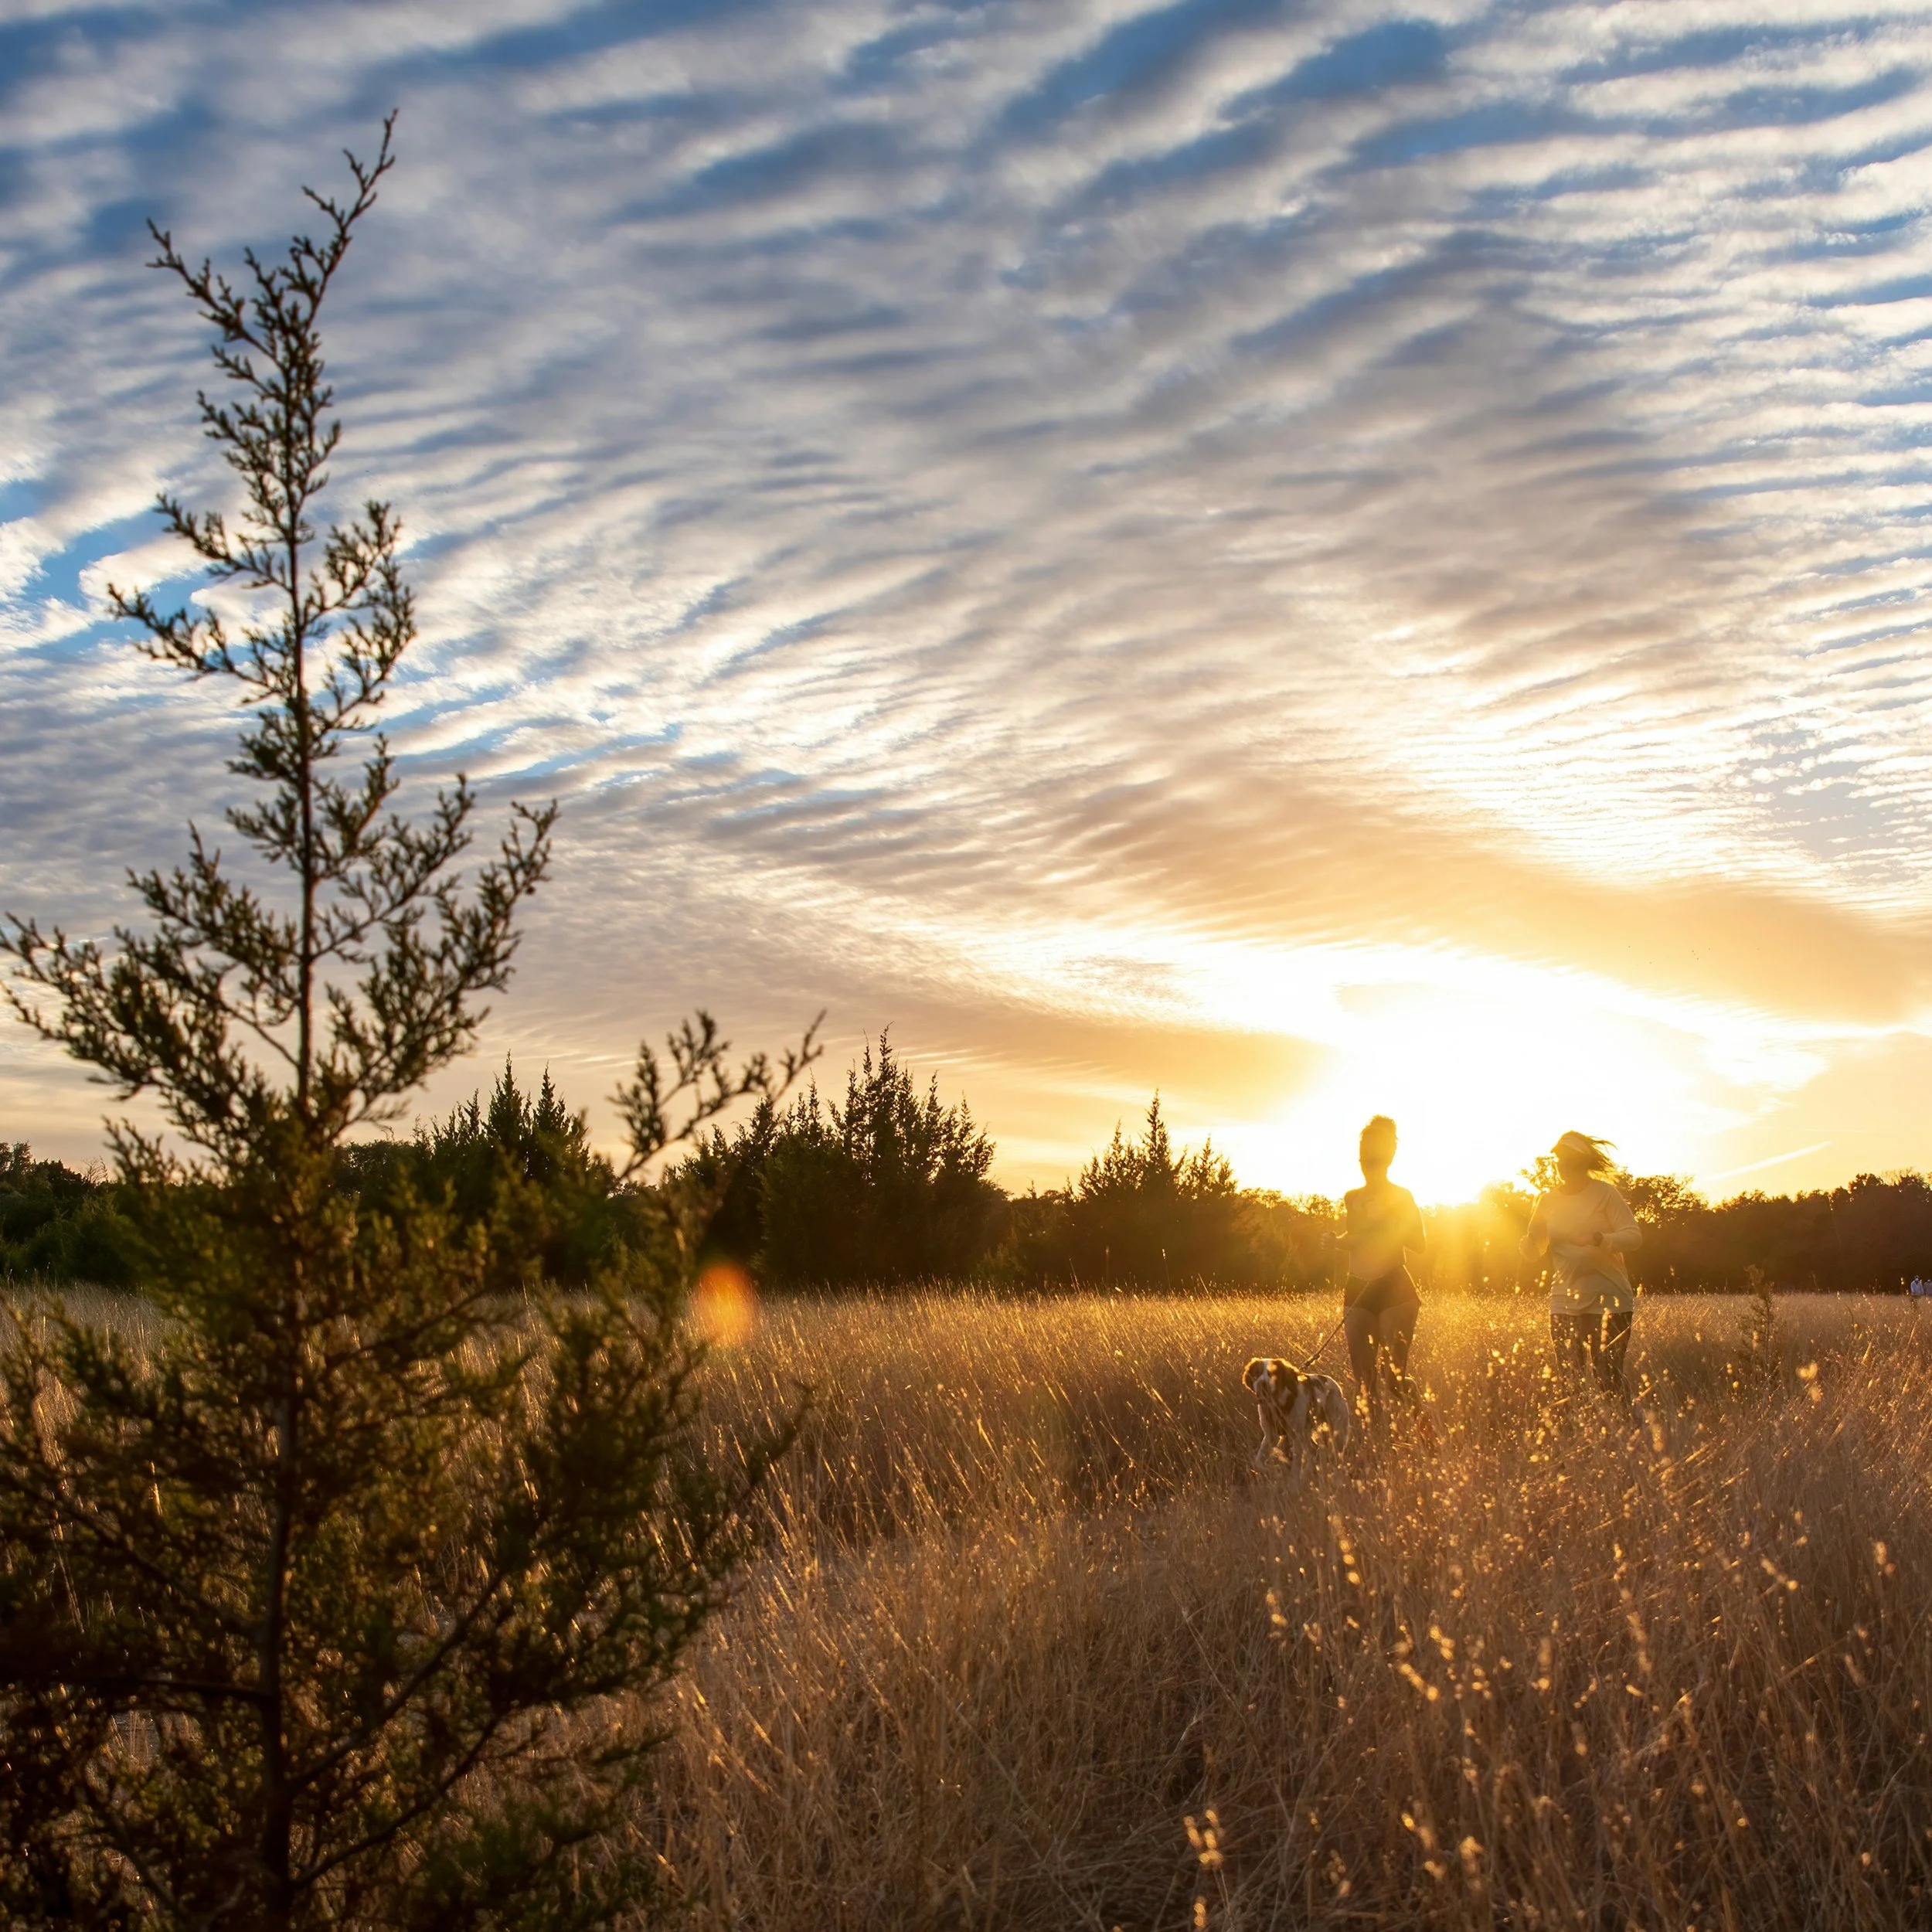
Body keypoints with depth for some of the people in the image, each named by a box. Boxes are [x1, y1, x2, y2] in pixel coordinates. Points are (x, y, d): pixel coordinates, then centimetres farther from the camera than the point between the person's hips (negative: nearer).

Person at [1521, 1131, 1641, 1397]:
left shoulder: (1605, 1194, -2)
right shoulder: (1548, 1200, 10)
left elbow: (1634, 1236, -9)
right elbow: (1535, 1253, 12)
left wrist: (1599, 1239, -27)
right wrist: (1531, 1241, -12)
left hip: (1609, 1302, -4)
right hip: (1565, 1304, 4)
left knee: (1608, 1384, -8)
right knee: (1569, 1384, 1)